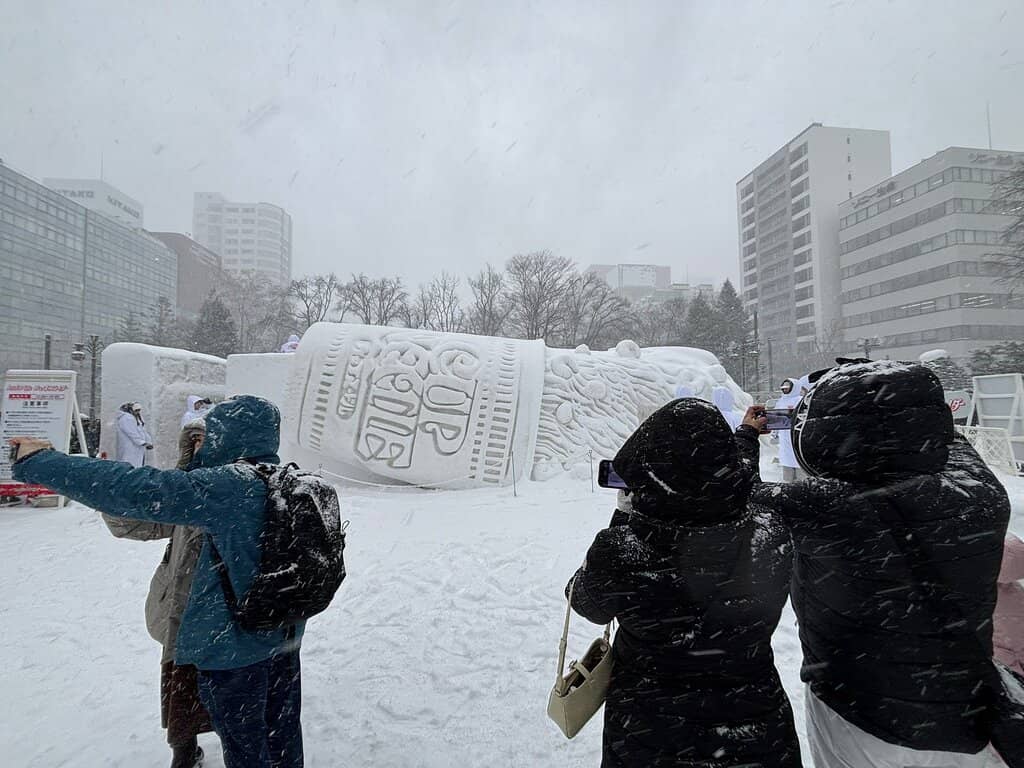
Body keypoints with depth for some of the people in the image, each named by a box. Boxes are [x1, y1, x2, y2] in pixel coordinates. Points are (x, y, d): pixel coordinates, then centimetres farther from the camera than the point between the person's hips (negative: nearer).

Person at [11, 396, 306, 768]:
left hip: (237, 643, -6)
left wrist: (40, 461, -17)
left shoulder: (228, 486, -27)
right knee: (283, 732, 25)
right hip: (286, 636, 6)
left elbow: (136, 491, -27)